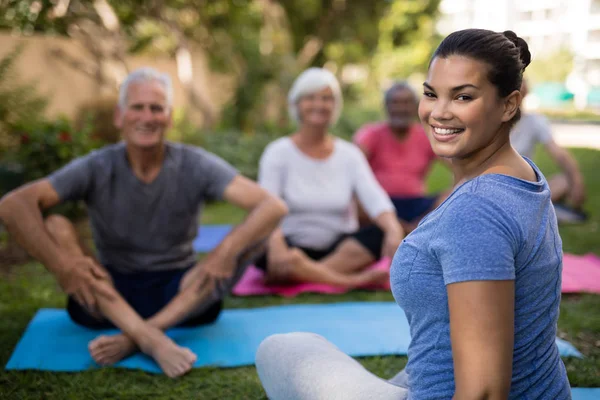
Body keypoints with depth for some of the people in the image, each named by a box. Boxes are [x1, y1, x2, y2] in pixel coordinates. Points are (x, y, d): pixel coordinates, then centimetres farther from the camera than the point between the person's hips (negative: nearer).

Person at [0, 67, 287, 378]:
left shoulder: (195, 166, -11)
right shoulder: (97, 169, -10)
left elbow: (273, 207, -21)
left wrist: (227, 251, -37)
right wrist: (61, 265, -35)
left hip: (184, 297, 0)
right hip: (109, 298, 0)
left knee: (252, 236, -21)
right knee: (54, 227, -22)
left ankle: (133, 338, -30)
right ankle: (152, 339, -38)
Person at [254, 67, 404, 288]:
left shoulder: (349, 154, 3)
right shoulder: (278, 153, -3)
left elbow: (376, 200, -10)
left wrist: (394, 230, -32)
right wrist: (275, 242, -38)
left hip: (341, 249, 2)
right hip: (294, 247, -2)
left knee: (381, 233, -26)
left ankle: (300, 274, -26)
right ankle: (351, 280, -29)